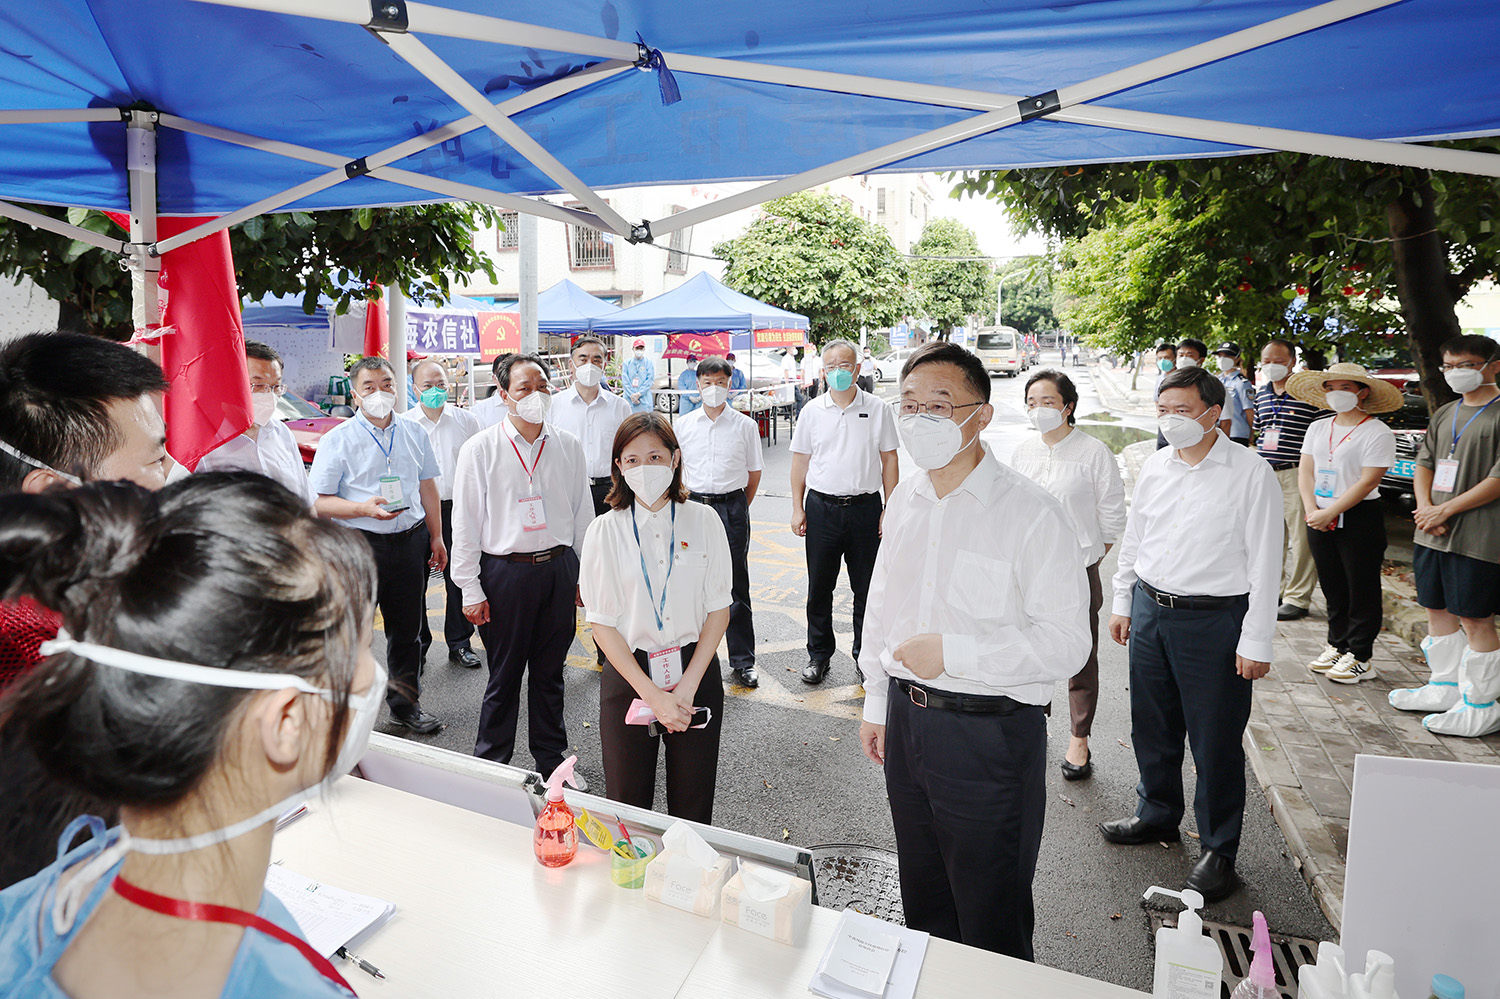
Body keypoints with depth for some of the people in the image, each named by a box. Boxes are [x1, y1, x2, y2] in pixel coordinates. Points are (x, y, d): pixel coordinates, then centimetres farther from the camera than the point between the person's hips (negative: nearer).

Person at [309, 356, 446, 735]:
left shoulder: (414, 434, 10)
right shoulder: (337, 440, -4)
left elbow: (428, 489, 17)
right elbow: (319, 503, -7)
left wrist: (436, 537, 15)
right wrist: (365, 509, -21)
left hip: (410, 543, 4)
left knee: (407, 629, 14)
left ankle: (406, 704, 30)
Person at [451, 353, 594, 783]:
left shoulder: (568, 447, 5)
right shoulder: (480, 449, -4)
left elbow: (583, 513, 10)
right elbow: (465, 522, -3)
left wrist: (584, 575, 9)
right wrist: (471, 590, -5)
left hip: (559, 567, 3)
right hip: (505, 571, -3)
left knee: (550, 671, 15)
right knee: (504, 675, 7)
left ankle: (552, 759, 31)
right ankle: (491, 764, 26)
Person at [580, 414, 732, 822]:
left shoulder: (703, 521, -2)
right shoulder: (604, 532, -4)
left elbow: (718, 609, -1)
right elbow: (602, 623, -6)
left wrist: (688, 685, -10)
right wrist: (652, 694, -13)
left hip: (696, 673, 1)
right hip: (628, 676, 0)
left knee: (693, 806, 11)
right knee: (626, 806, 9)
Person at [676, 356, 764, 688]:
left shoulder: (745, 425, 2)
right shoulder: (684, 425, 6)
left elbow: (754, 472, 9)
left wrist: (737, 508, 10)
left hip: (733, 507, -1)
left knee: (736, 586, 3)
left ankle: (743, 660, 13)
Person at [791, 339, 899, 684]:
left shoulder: (878, 409, 2)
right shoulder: (812, 411, 4)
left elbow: (889, 460, 4)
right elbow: (800, 461, 8)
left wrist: (889, 508, -1)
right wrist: (797, 509, 3)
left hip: (865, 507, -1)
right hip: (821, 507, 1)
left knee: (867, 588, 8)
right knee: (819, 588, 9)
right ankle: (819, 655, 24)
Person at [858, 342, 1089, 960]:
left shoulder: (1031, 515, -17)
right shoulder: (904, 502, 4)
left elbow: (1066, 643, -19)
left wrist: (953, 652, -23)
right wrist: (877, 703, 16)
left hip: (989, 733, -6)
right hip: (906, 720, 6)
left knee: (992, 920, 13)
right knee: (923, 905, 25)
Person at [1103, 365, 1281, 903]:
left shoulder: (1251, 473, -10)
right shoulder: (1154, 466, 6)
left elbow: (1265, 563, -10)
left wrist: (1256, 642, -11)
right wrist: (1122, 604, 15)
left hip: (1213, 620, -5)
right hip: (1150, 610, 6)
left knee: (1215, 740, 6)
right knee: (1152, 725, 18)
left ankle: (1218, 849, 24)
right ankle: (1158, 813, 40)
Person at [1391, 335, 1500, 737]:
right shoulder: (1444, 414, 15)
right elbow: (1424, 462, 14)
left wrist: (1445, 510, -15)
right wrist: (1424, 507, -3)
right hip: (1433, 534, 7)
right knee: (1438, 610, 15)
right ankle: (1446, 688, 30)